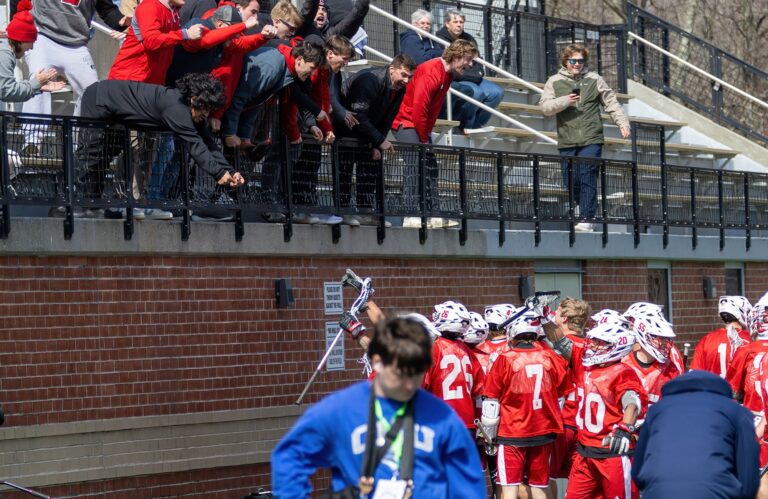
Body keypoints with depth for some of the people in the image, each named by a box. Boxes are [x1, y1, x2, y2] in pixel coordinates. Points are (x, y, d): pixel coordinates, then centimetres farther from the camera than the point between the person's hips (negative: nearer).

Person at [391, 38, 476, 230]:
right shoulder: (431, 72, -23)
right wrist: (423, 139, -18)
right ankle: (411, 216, -22)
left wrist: (426, 135, 8)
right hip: (406, 121, -10)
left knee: (430, 166, 7)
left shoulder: (448, 74, 8)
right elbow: (419, 108, -26)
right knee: (415, 163, -18)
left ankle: (433, 215, 8)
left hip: (421, 126, 10)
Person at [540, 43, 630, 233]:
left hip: (591, 140, -2)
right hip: (567, 141, 2)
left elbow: (611, 103, 12)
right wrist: (564, 101, -14)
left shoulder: (595, 80, 10)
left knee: (587, 178, -13)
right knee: (570, 181, 2)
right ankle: (585, 214, 16)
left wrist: (622, 123, 1)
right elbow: (545, 107, 2)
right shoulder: (555, 82, 10)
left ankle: (587, 219, -13)